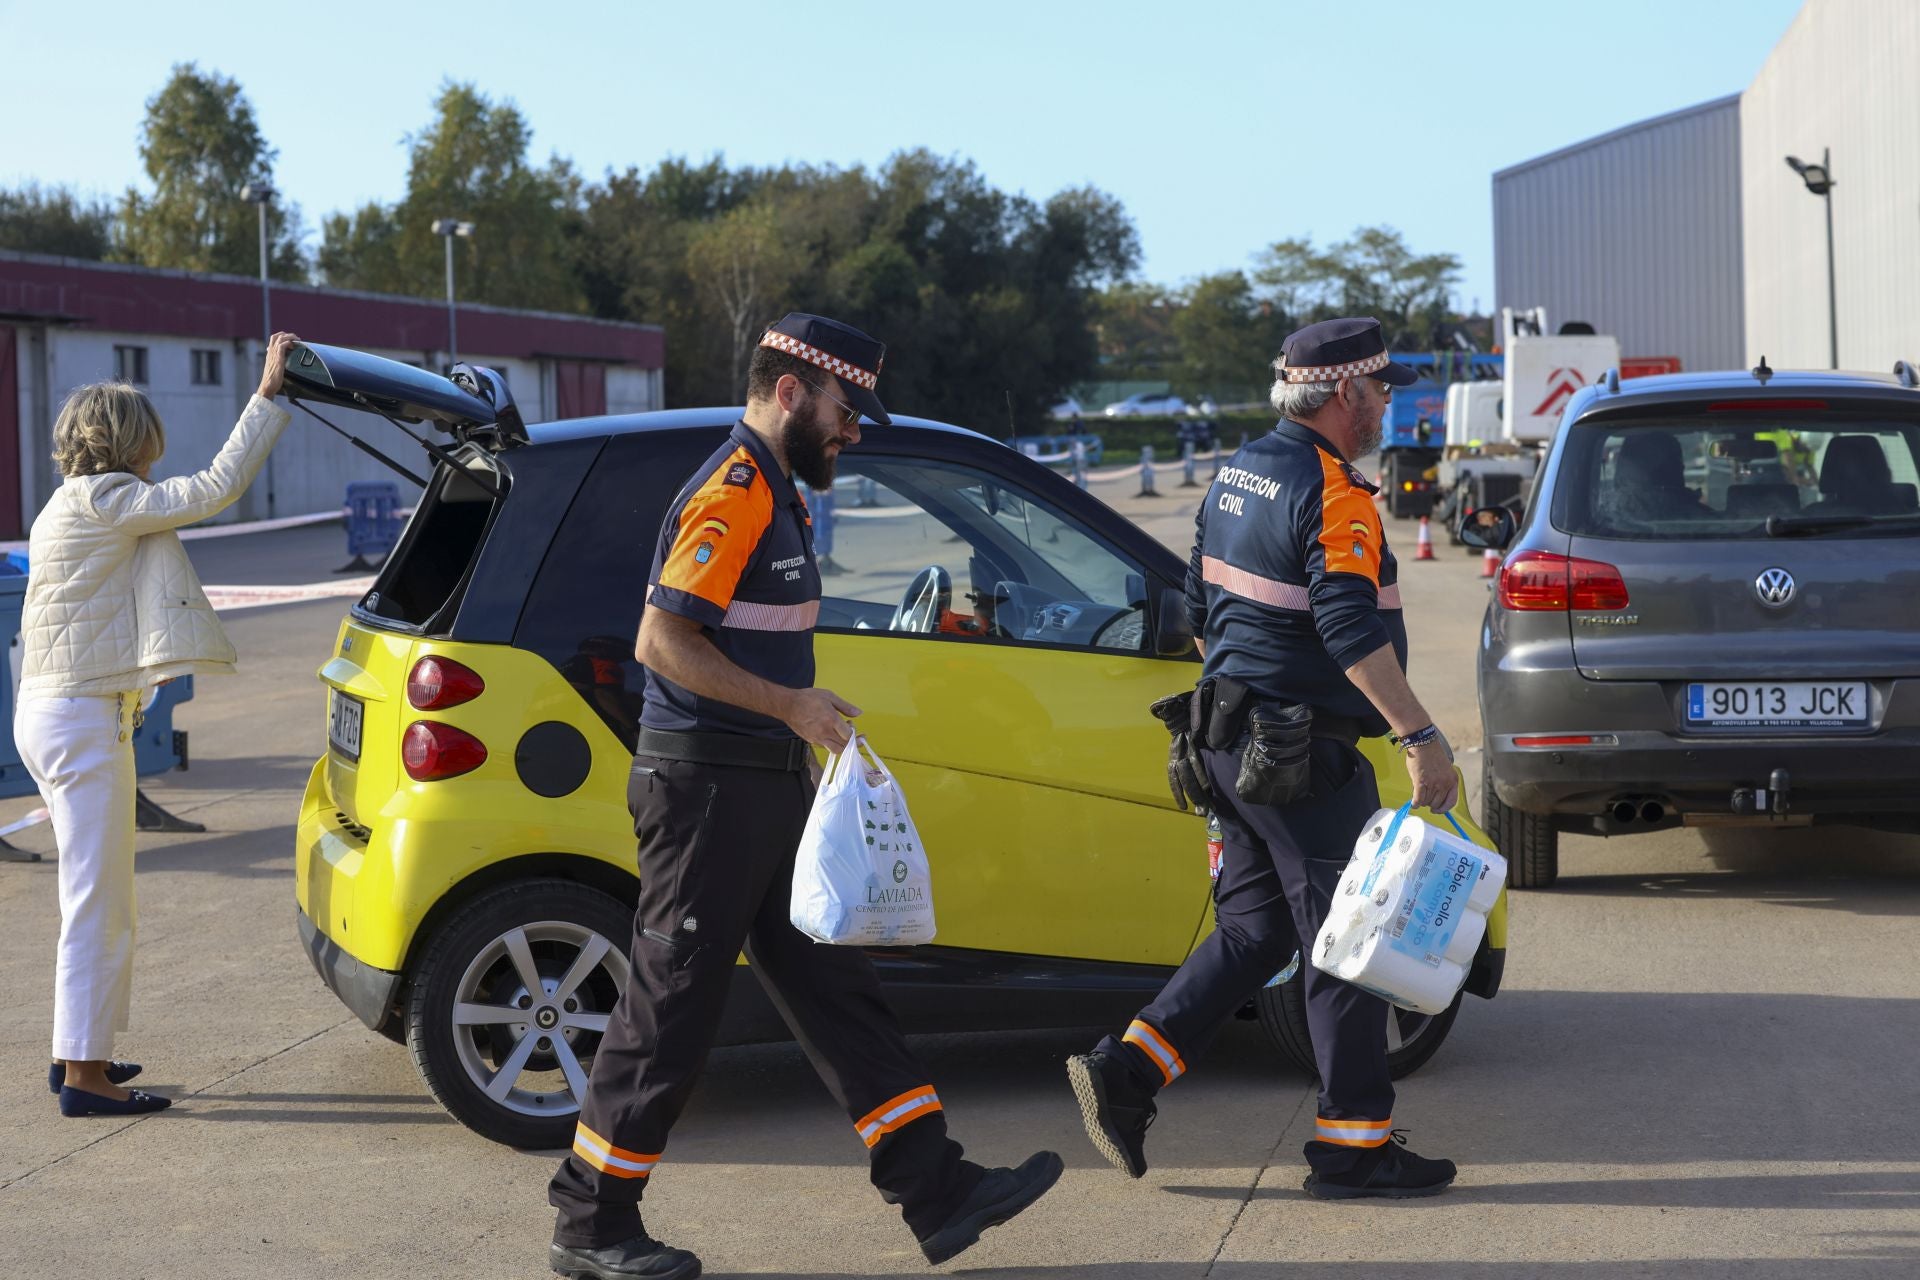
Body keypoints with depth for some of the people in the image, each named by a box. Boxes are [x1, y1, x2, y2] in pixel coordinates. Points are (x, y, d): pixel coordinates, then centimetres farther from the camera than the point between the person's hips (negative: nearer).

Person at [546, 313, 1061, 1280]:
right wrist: (793, 706, -21)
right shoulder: (731, 495, -16)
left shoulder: (773, 493, 17)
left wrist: (804, 731, 20)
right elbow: (663, 642, -23)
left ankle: (938, 1192, 11)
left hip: (766, 788, 10)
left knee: (834, 991, 9)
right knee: (670, 1009, -2)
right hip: (707, 789, -10)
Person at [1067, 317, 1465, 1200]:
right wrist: (1421, 737, -28)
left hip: (1233, 736, 9)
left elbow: (1200, 606, 20)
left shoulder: (1239, 473, 12)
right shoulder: (1331, 494, -17)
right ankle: (1353, 1145, 6)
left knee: (1256, 928, 15)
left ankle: (1124, 1072, 9)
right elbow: (1352, 629, -27)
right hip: (1303, 755, -9)